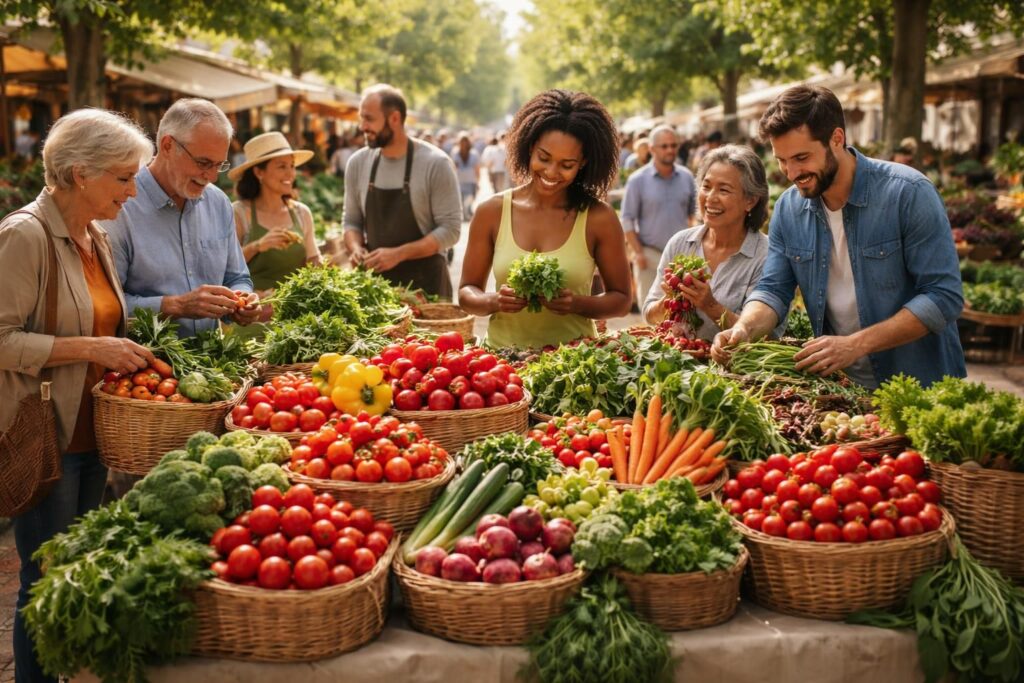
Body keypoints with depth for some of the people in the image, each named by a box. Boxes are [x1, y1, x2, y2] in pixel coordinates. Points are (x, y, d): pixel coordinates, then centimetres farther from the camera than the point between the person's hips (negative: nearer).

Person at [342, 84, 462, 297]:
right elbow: (351, 220, 13)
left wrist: (398, 254, -20)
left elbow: (450, 229, -13)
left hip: (425, 282, -4)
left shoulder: (435, 163, -11)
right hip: (374, 280, 4)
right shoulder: (358, 163, 4)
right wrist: (355, 248, -9)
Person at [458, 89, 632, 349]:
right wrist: (494, 301, -10)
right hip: (504, 356, 1)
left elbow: (621, 300, 7)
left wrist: (578, 304, -11)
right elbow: (467, 292, 9)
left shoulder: (599, 218, -2)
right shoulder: (492, 212, 2)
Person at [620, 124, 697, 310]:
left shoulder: (687, 177, 6)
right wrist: (638, 253, -10)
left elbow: (695, 213, 14)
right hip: (650, 255, -3)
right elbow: (627, 220, -4)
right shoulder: (637, 180, -4)